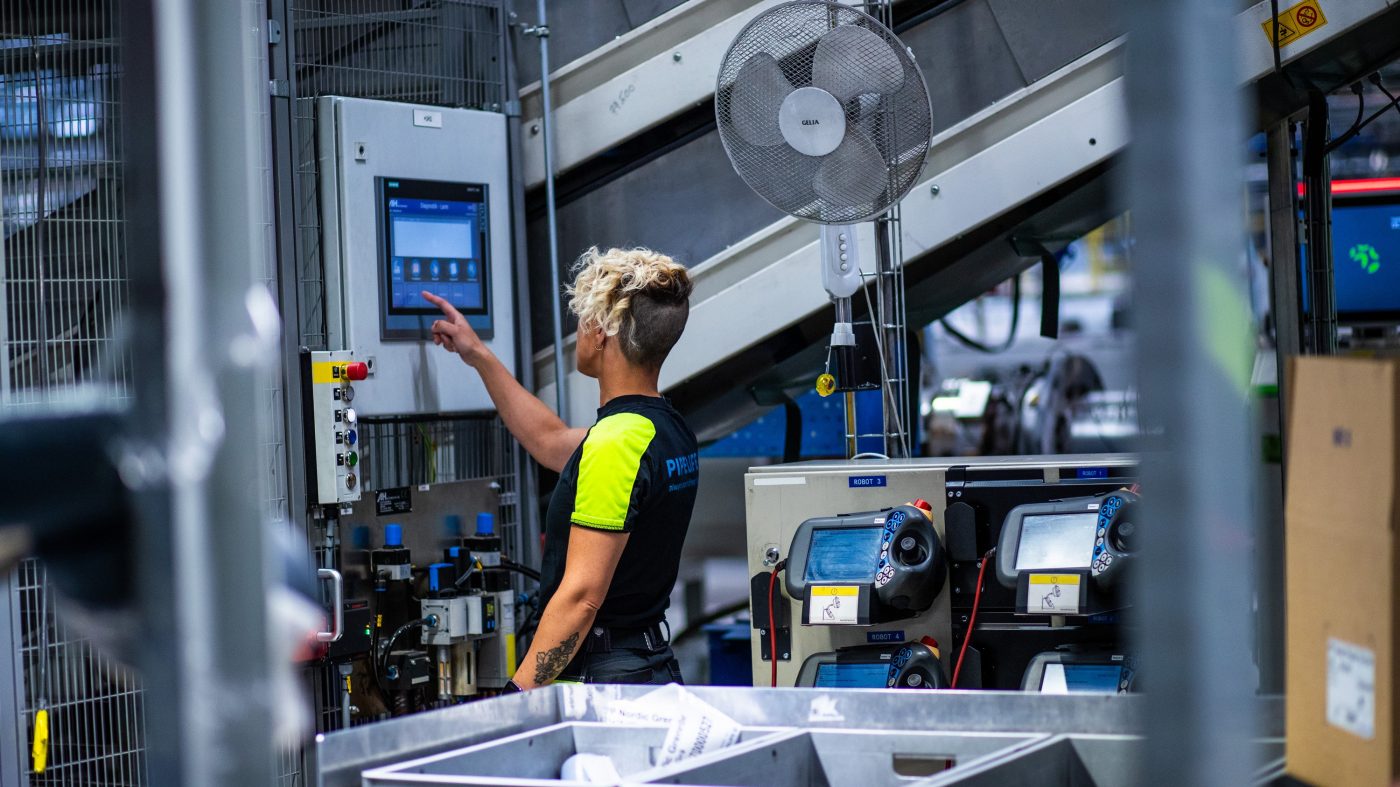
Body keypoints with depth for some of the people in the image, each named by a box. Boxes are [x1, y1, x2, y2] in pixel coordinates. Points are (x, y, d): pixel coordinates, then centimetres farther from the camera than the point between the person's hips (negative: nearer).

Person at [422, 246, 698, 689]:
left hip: (601, 685, -9)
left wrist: (516, 698, -17)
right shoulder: (671, 432, 13)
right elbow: (550, 441, 31)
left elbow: (581, 595, -20)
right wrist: (478, 357, 38)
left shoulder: (613, 444, -17)